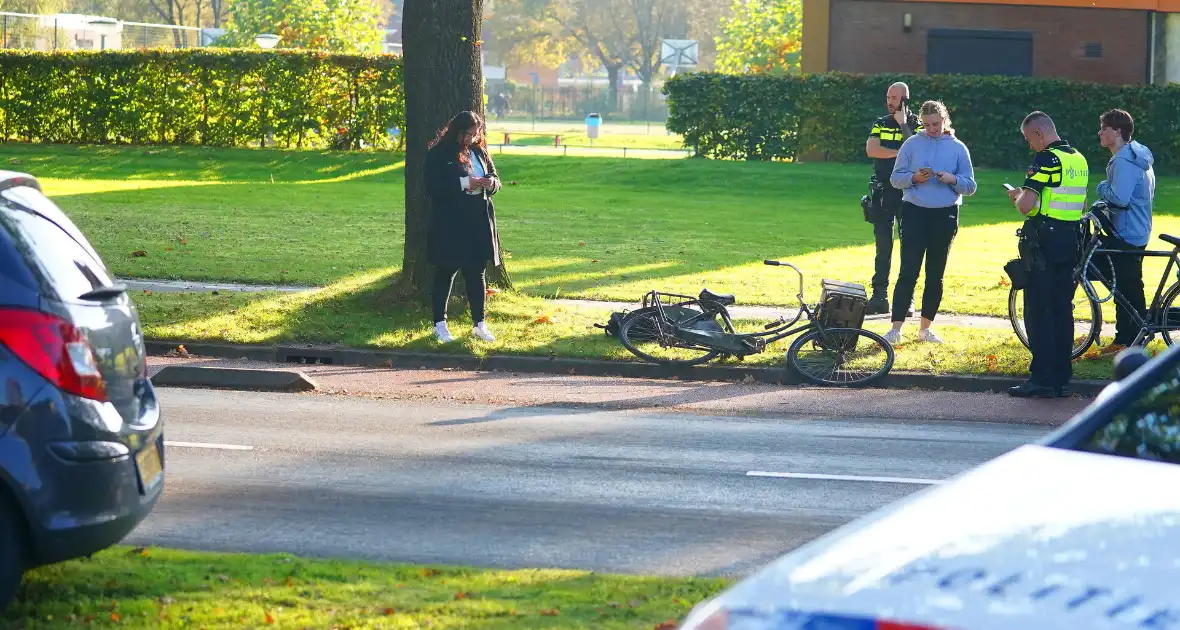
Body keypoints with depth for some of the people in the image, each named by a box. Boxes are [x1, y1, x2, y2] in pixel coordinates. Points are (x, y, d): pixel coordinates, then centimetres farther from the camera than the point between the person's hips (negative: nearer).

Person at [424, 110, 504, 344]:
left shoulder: (480, 152, 11)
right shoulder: (439, 154, -7)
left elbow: (496, 182, 16)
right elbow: (433, 187, -15)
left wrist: (491, 183, -8)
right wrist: (464, 183, -22)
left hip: (478, 223, 5)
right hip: (449, 225, -5)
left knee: (477, 272, 8)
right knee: (445, 272, 3)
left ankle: (479, 324, 15)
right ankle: (440, 324, 11)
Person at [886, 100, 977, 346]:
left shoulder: (958, 148, 4)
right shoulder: (912, 144, 2)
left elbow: (970, 186, 4)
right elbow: (895, 178, 2)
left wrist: (952, 179, -15)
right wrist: (914, 178, -17)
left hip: (945, 215, 2)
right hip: (914, 213, -2)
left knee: (935, 275, 8)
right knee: (908, 272, -7)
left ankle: (925, 328, 18)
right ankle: (896, 329, -8)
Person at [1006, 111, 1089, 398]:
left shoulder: (1046, 159, -15)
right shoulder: (1079, 159, 12)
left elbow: (1026, 205, -22)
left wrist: (1017, 196, 0)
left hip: (1043, 243, -8)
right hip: (1070, 242, 8)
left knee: (1039, 312, -4)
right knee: (1062, 310, 11)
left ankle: (1041, 379, -7)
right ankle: (1062, 379, 13)